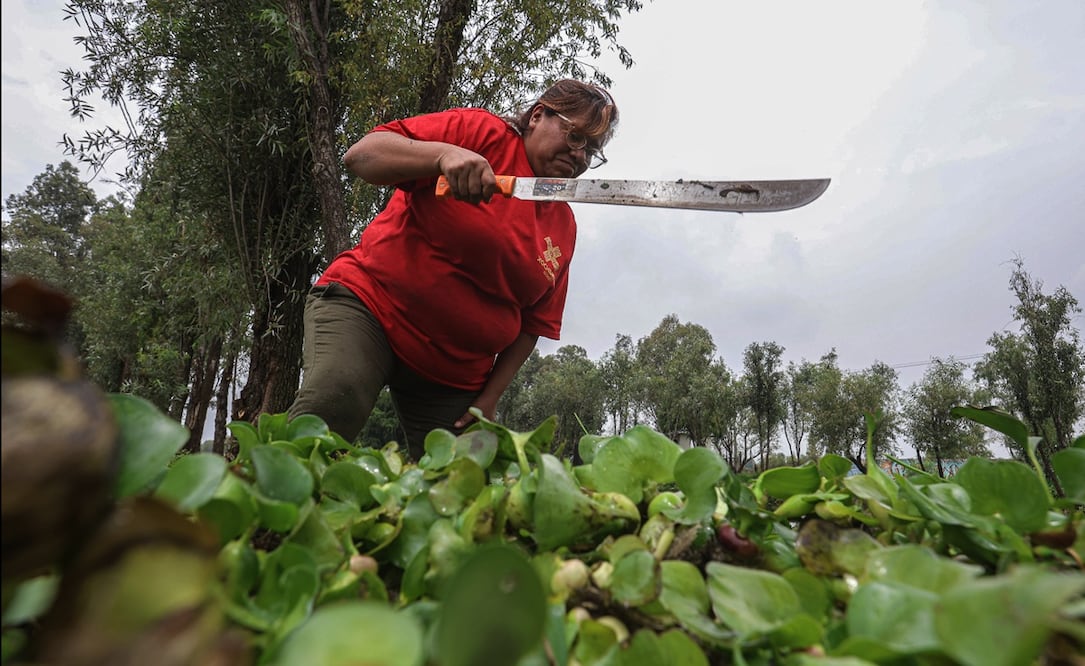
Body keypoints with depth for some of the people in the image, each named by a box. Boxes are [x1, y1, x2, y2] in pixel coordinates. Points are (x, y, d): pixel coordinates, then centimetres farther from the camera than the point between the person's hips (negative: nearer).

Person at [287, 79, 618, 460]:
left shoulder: (565, 225, 10)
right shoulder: (479, 132, -5)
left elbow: (532, 324, 12)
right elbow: (361, 155, -15)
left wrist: (490, 396, 4)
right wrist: (444, 154, -33)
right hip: (367, 303, -4)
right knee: (333, 400, -31)